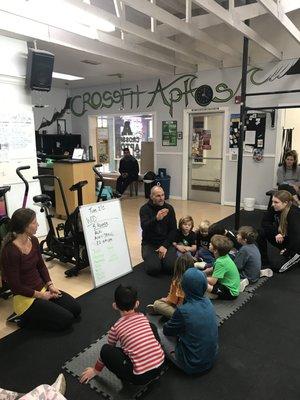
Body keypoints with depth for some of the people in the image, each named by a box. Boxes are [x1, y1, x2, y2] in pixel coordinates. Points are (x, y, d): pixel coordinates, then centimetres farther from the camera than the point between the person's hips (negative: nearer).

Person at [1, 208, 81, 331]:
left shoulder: (33, 241, -2)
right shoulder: (10, 251, -25)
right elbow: (15, 286, -20)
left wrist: (50, 285, -2)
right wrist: (40, 295, -14)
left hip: (42, 289, 8)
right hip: (26, 298, -8)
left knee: (75, 309, 5)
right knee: (66, 319, -11)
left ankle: (33, 315, 16)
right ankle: (26, 319, 4)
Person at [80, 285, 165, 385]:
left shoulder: (116, 328, -2)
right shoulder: (142, 317, 8)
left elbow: (107, 351, 16)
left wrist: (96, 370, 35)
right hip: (160, 365, 4)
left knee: (105, 350, 4)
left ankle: (127, 378, 11)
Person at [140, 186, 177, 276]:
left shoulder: (169, 208, 1)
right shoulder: (145, 209, -8)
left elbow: (173, 229, 0)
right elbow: (144, 227, -24)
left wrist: (165, 245, -13)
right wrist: (156, 219, -44)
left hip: (166, 242, 2)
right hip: (149, 243, -2)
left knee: (171, 267, -19)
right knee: (153, 269, -22)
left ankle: (162, 258, 14)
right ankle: (151, 258, 12)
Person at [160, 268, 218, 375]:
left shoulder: (183, 311, -27)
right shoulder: (208, 302, -9)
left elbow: (167, 330, -8)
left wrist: (168, 325, 12)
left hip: (193, 365, -6)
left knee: (159, 334, 6)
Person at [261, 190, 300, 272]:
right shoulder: (274, 209, -13)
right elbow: (265, 222, -6)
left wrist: (286, 253, -20)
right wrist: (276, 233, -22)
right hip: (283, 238, 7)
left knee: (276, 266, -15)